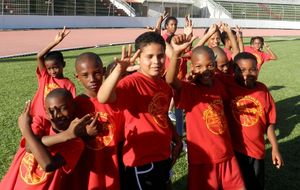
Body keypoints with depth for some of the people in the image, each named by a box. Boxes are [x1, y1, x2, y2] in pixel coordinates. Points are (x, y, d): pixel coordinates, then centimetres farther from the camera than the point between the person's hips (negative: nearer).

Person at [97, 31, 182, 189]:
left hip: (163, 156, 8)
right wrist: (119, 69, -52)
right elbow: (103, 98, -40)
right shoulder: (132, 83, -21)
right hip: (141, 161, -7)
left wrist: (177, 140, 14)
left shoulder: (164, 85, 3)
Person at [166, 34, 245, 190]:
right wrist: (176, 53, -51)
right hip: (203, 158, -5)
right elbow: (170, 80, -38)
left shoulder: (218, 85, 2)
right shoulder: (189, 90, -15)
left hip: (226, 154, 5)